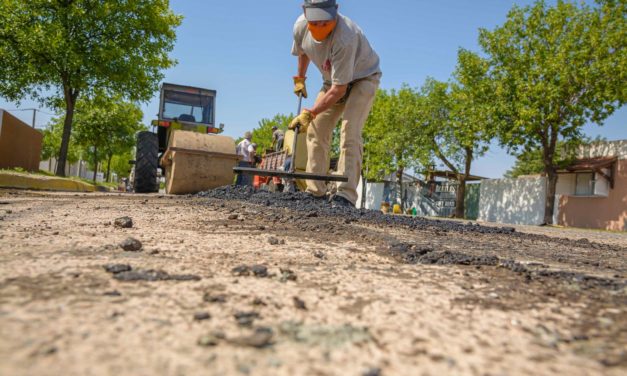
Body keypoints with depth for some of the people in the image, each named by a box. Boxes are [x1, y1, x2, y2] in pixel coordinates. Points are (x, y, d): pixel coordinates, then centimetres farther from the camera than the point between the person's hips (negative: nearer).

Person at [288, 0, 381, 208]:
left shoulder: (345, 38, -39)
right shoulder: (300, 26, -17)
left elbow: (339, 89, -36)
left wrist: (310, 113, -38)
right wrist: (300, 79, 20)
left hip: (363, 77, -7)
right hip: (334, 80, 7)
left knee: (350, 133, -24)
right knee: (316, 131, 0)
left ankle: (346, 195, -25)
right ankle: (315, 192, 5)